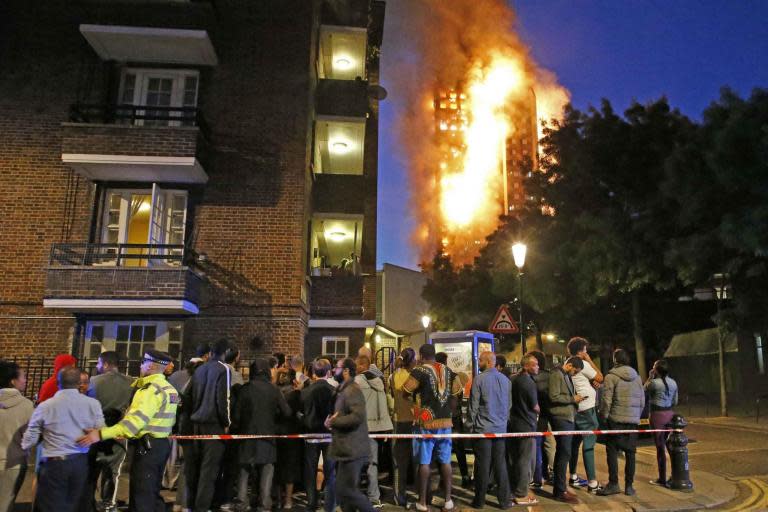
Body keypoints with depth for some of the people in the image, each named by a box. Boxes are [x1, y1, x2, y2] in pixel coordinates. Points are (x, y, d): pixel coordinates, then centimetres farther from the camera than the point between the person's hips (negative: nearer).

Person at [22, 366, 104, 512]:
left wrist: (20, 451, 23)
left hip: (54, 463, -2)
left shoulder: (45, 406, -6)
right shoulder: (92, 404, -6)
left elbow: (30, 439, 2)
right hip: (81, 462, 2)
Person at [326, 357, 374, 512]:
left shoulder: (352, 390, -15)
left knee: (346, 490, -8)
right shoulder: (343, 390, 16)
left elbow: (357, 416, -27)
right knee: (344, 490, 14)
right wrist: (332, 420, 2)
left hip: (352, 450, -10)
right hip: (346, 449, 10)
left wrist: (333, 421, -17)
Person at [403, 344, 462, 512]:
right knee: (445, 460, 11)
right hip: (445, 422, 4)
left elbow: (405, 392, -4)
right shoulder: (448, 371, 7)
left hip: (426, 423, -4)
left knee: (424, 462, 2)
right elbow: (454, 397, 10)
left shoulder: (419, 371, -9)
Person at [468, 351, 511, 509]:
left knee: (483, 465, 2)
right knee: (500, 464, 9)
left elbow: (474, 404, -8)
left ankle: (480, 500, 10)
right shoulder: (506, 379, 7)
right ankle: (504, 500, 11)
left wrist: (471, 425, 0)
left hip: (483, 428, -4)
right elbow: (509, 404, 12)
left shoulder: (479, 378, -9)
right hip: (501, 428, 4)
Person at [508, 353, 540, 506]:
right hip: (526, 426, -9)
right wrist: (538, 410, 8)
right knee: (525, 461, 0)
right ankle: (521, 495, 6)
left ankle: (515, 489, 27)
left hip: (515, 423, 9)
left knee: (515, 459, 17)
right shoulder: (529, 383, -19)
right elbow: (535, 407, -11)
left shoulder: (515, 380, 8)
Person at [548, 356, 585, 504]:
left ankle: (558, 488, 20)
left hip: (568, 418, 10)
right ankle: (560, 491, -3)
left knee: (562, 453, 13)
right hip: (560, 418, -10)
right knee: (564, 454, -9)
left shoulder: (567, 376, 17)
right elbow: (554, 397, -20)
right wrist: (572, 399, -13)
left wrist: (575, 399, 8)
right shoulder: (556, 375, -12)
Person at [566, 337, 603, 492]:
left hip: (575, 409, 9)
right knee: (588, 445, -8)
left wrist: (592, 382, -2)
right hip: (586, 409, -9)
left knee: (575, 442, 16)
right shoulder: (582, 364, -15)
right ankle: (592, 482, -8)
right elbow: (600, 378, -6)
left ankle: (573, 476, 25)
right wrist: (589, 360, -4)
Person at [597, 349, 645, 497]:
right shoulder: (637, 377, 9)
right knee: (630, 453, 8)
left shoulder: (611, 376, -7)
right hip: (633, 420, 5)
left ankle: (613, 484, 0)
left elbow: (606, 400, -10)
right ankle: (629, 486, 12)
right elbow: (642, 401, 11)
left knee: (612, 451, 2)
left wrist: (604, 415, 3)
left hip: (616, 419, -5)